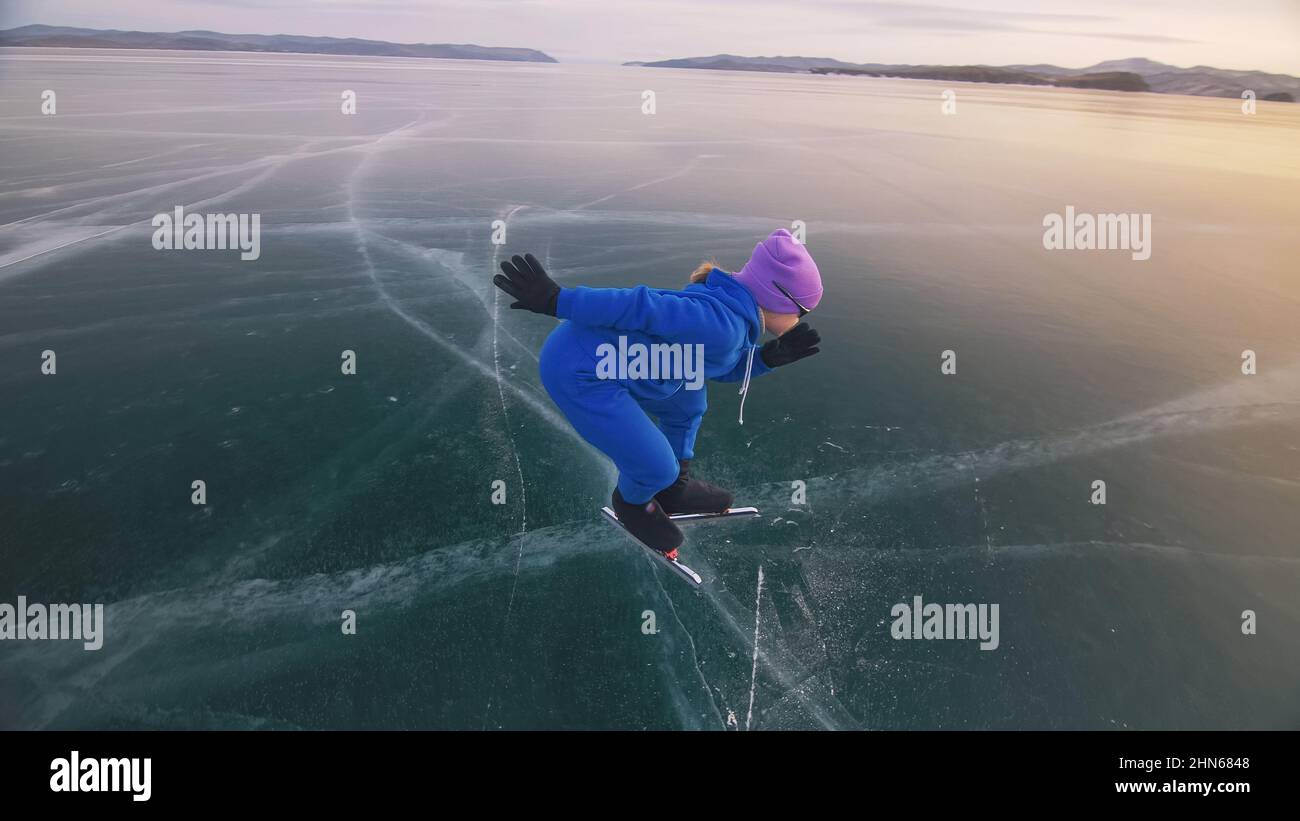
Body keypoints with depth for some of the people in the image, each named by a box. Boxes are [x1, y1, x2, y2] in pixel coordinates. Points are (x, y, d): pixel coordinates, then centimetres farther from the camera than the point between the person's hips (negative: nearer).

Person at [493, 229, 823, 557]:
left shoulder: (734, 307, 8)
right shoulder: (723, 323, -22)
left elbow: (720, 368, 19)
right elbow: (643, 307, -26)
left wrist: (770, 357, 3)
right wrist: (556, 300, -24)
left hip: (600, 355, 10)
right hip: (580, 375, -10)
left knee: (688, 406, 22)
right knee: (656, 468, -2)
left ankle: (674, 488, 40)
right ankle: (632, 501, 31)